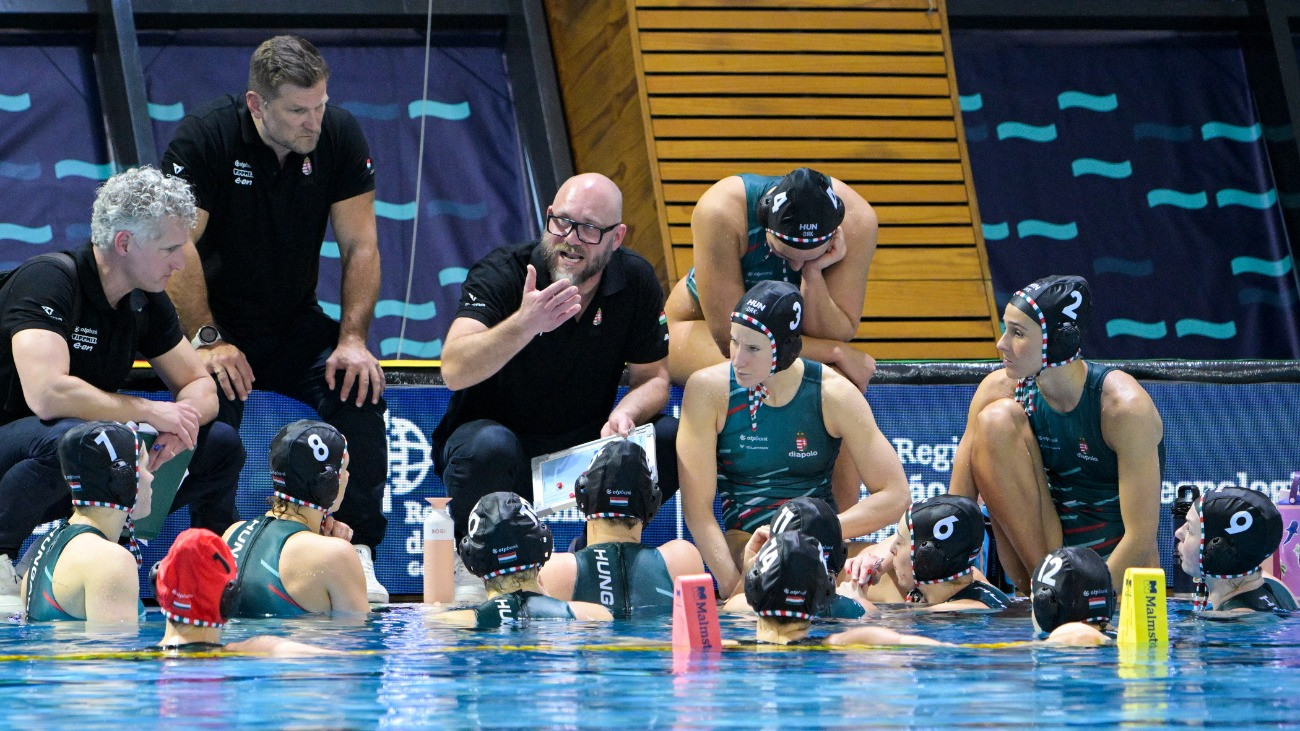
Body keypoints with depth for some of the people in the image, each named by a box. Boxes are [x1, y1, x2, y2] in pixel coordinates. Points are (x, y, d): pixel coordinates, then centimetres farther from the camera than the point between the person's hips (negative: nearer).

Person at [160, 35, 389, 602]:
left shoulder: (339, 137, -7)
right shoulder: (203, 139, -18)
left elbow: (359, 246, -5)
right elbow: (178, 246, -21)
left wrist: (353, 340, -16)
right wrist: (207, 341, -27)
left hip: (296, 324, 3)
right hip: (219, 320, -3)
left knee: (360, 391, -21)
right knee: (210, 410, -29)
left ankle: (356, 553, -17)